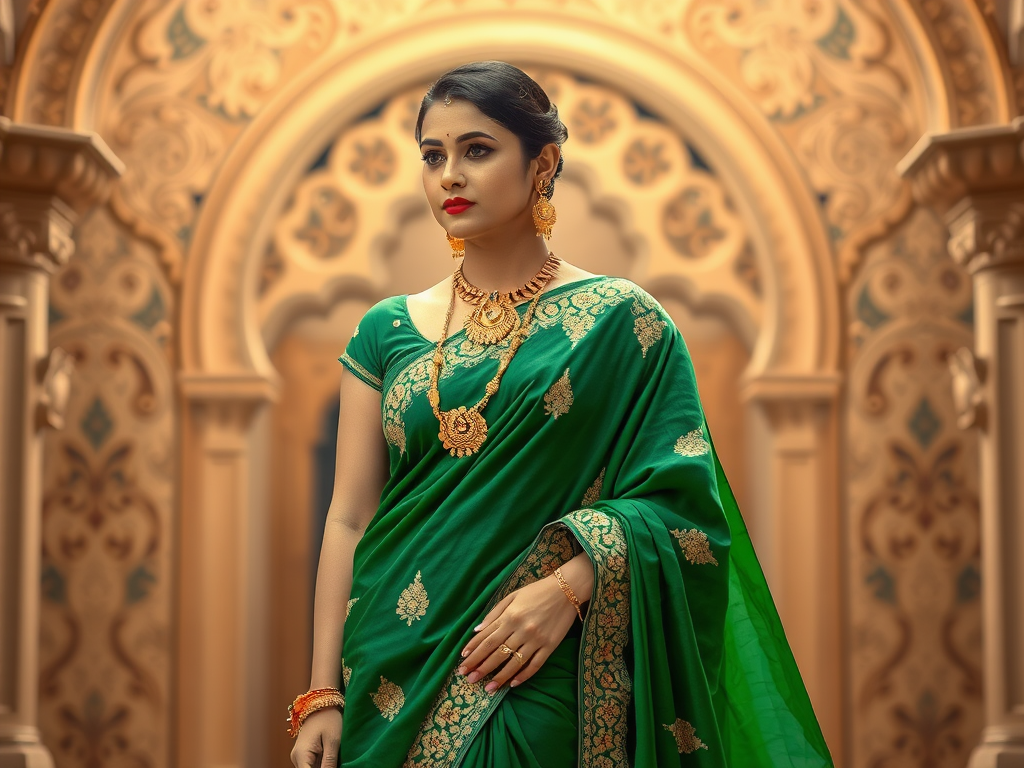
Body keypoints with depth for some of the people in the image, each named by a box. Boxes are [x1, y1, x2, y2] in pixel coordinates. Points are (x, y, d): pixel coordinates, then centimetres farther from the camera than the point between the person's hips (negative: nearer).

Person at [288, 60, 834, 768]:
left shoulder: (620, 321, -1)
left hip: (539, 684, -3)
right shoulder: (388, 331, 8)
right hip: (391, 681, 3)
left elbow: (678, 501, -6)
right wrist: (322, 696, -1)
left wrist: (566, 587, -21)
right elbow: (350, 518, 5)